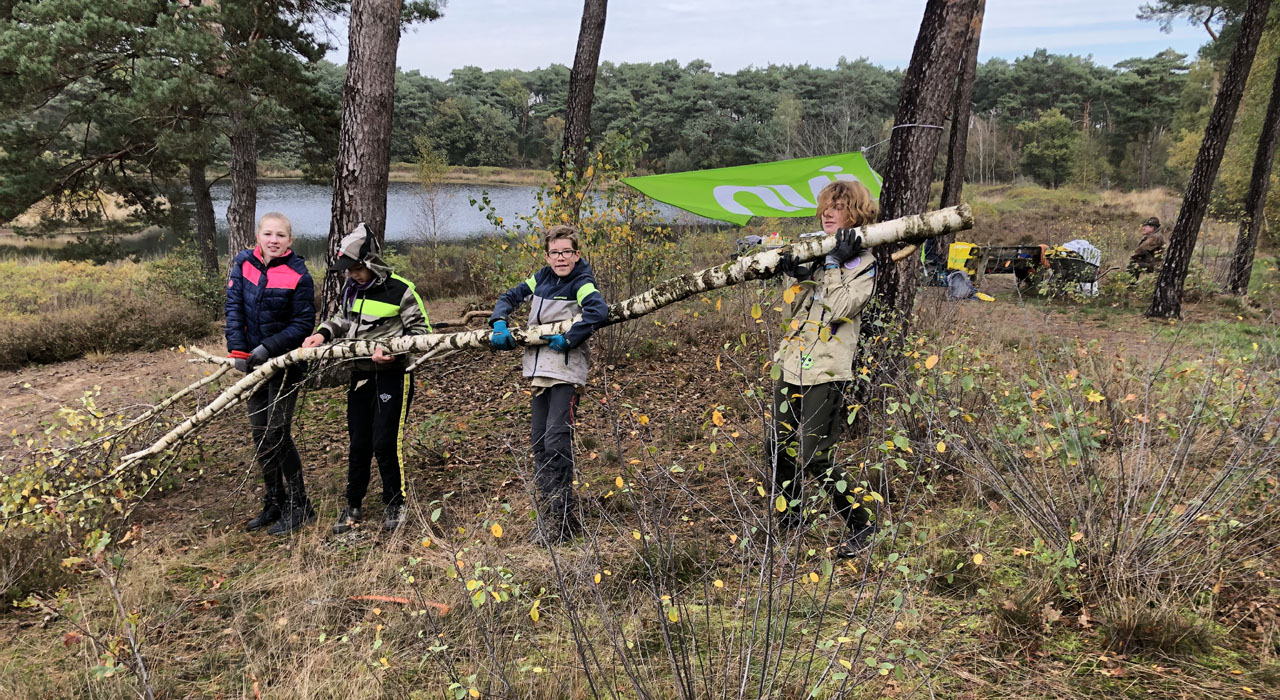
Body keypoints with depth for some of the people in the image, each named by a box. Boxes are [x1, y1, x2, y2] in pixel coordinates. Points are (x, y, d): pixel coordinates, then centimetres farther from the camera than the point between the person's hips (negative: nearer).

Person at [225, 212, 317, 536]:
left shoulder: (298, 276, -14)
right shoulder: (244, 263, 0)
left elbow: (303, 324, -12)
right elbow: (234, 307, -4)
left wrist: (269, 347, -21)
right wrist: (238, 350, -14)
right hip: (254, 363, 6)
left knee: (278, 435, -5)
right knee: (260, 436, 12)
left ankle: (298, 506, 9)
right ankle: (273, 504, 25)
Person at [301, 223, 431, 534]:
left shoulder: (400, 290, -13)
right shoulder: (351, 289, 6)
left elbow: (421, 330, -9)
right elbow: (343, 319, 23)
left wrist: (394, 352, -23)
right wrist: (323, 334, 4)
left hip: (393, 375, -6)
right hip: (361, 375, 6)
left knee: (385, 442, -7)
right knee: (359, 443, 11)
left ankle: (395, 503, 14)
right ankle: (354, 507, 24)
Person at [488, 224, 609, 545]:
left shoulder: (582, 284, -11)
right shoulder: (541, 278, 10)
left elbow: (598, 310, -30)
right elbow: (510, 297, 16)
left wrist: (569, 339, -26)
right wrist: (499, 323, -2)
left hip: (567, 370, -8)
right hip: (540, 369, 8)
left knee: (556, 441, -12)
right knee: (539, 442, 13)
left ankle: (562, 517, -4)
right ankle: (546, 511, 26)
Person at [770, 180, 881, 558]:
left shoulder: (864, 262, -5)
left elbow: (836, 310, -18)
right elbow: (798, 304, 8)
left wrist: (837, 264, -21)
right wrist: (793, 274, -8)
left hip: (827, 371, -7)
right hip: (793, 362, 7)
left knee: (816, 457, -7)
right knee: (780, 448, 13)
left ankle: (861, 526, 10)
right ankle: (789, 519, 31)